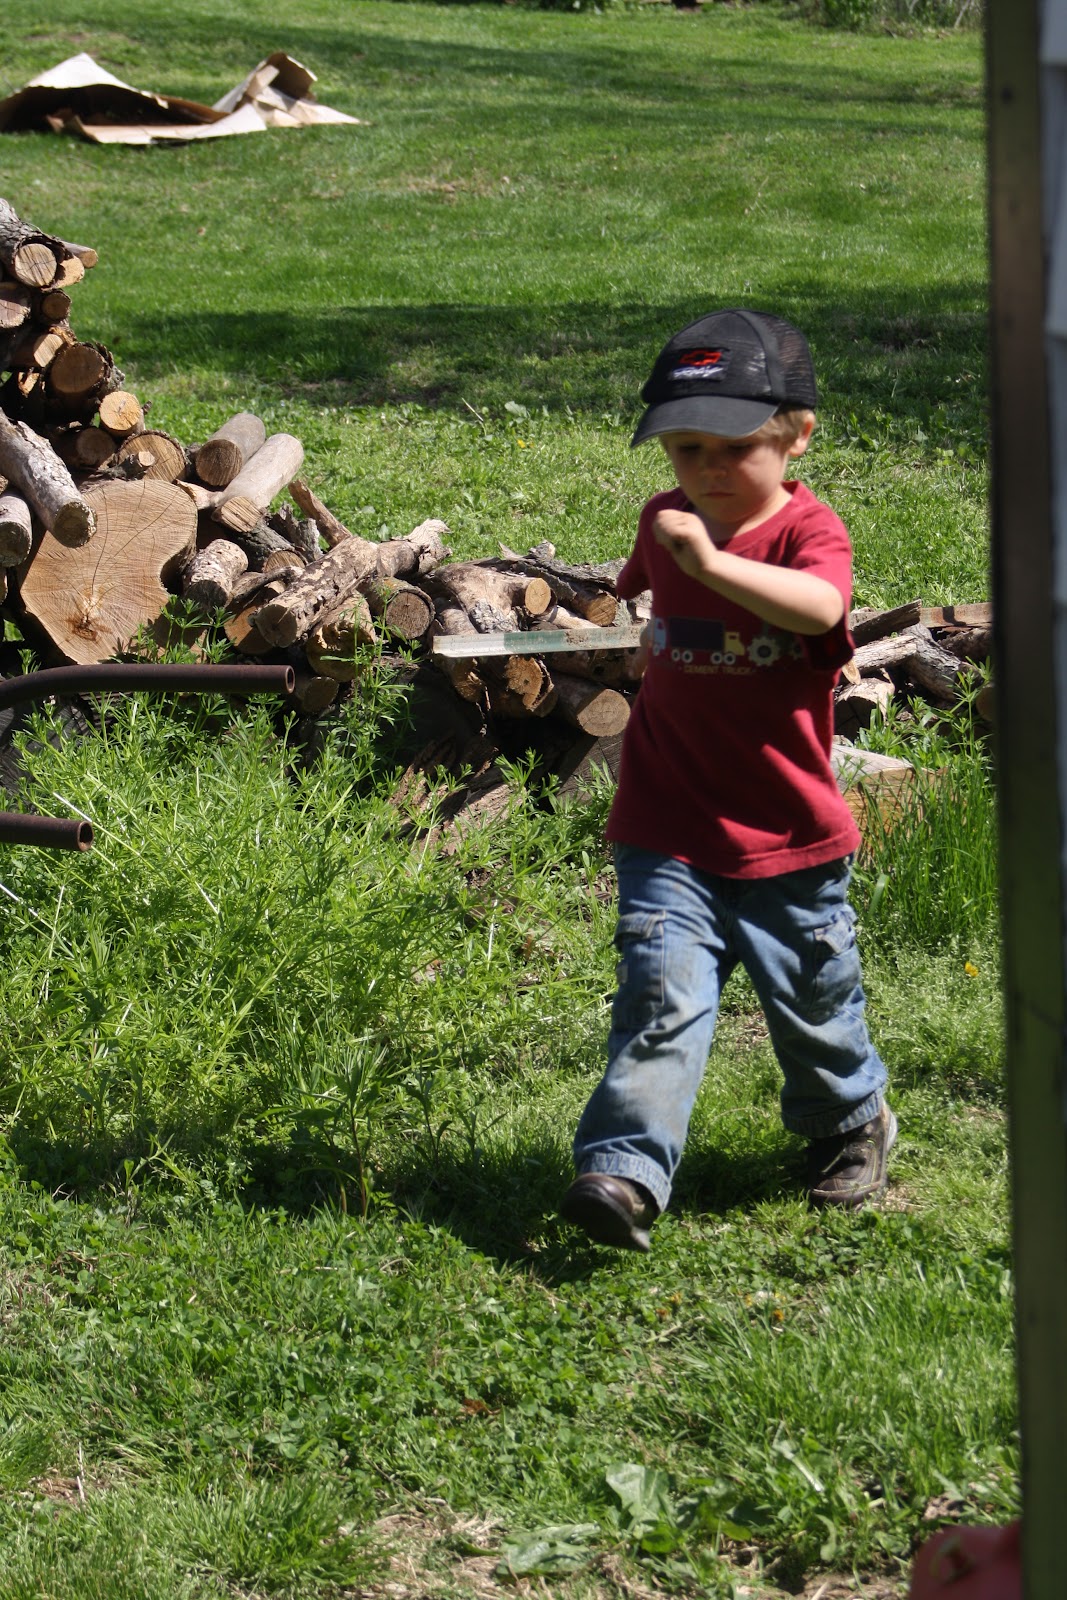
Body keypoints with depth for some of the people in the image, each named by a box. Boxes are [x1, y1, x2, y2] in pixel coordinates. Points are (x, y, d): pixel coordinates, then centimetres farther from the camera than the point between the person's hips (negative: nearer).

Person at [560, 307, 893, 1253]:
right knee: (661, 995, -14)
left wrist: (714, 562, -50)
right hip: (668, 833, 2)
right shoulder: (665, 524, 4)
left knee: (815, 1004, 15)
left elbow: (819, 606, -39)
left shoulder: (808, 530, -12)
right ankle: (625, 1172, -19)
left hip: (790, 839, -2)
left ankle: (852, 1122, 42)